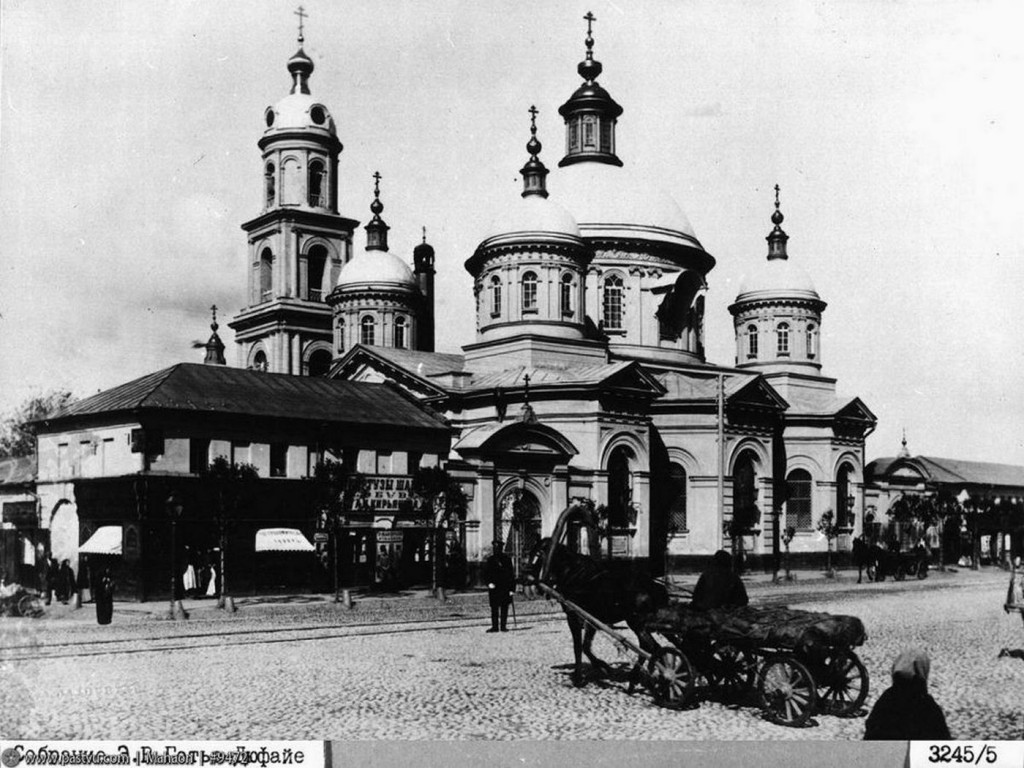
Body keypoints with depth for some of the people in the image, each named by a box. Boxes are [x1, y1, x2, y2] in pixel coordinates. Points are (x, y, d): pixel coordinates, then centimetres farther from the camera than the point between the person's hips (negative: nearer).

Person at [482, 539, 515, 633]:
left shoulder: (507, 559, 3)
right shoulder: (489, 560, 6)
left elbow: (511, 574, 3)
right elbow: (486, 574, 6)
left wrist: (511, 588, -2)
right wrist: (489, 582, -12)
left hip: (505, 588, -1)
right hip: (494, 587, 1)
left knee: (504, 607, 1)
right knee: (494, 608, 1)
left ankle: (503, 626, 7)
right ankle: (495, 626, 4)